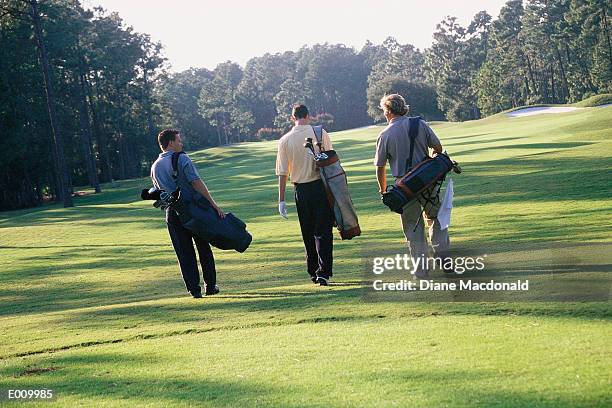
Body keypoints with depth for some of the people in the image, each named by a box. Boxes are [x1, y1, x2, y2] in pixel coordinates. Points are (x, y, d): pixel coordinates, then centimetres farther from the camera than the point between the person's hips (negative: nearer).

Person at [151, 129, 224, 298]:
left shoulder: (155, 167, 9)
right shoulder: (182, 159, -8)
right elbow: (197, 183, -15)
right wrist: (213, 204, -15)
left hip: (173, 214, 4)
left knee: (184, 253, 7)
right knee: (204, 249, 10)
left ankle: (194, 289, 3)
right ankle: (210, 285, 16)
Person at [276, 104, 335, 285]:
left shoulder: (285, 140, 0)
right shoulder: (321, 133, -3)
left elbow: (282, 173, 0)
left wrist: (281, 200, 4)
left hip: (301, 191, 1)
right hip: (321, 187, -1)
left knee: (308, 233, 13)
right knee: (323, 231, 0)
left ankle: (313, 271, 19)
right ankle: (323, 272, -10)